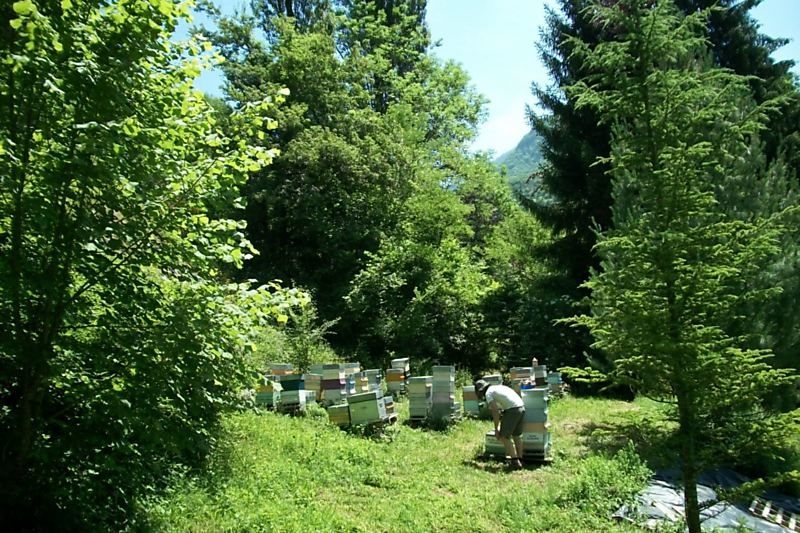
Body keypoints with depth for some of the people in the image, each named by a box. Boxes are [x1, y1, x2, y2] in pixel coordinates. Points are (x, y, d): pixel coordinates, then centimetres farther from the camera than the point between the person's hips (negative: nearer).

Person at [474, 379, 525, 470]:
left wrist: (496, 429, -1)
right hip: (521, 407, 8)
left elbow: (495, 412, -7)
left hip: (512, 410, -8)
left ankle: (515, 461, 3)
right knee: (517, 435, 22)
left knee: (504, 437, 4)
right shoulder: (499, 387, 27)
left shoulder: (488, 393, 2)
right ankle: (519, 460, 26)